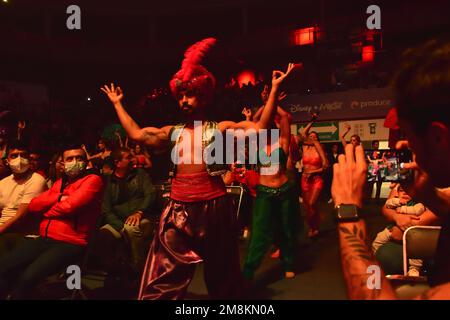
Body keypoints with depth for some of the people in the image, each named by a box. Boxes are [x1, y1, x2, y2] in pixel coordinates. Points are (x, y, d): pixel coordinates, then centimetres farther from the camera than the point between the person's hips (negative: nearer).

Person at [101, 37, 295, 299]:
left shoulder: (220, 129, -1)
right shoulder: (173, 133, 12)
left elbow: (259, 128, -12)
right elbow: (137, 134, 14)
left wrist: (274, 90, -18)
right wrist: (117, 104, 21)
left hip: (214, 208, -3)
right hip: (178, 210, 4)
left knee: (220, 273, 16)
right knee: (163, 279, 11)